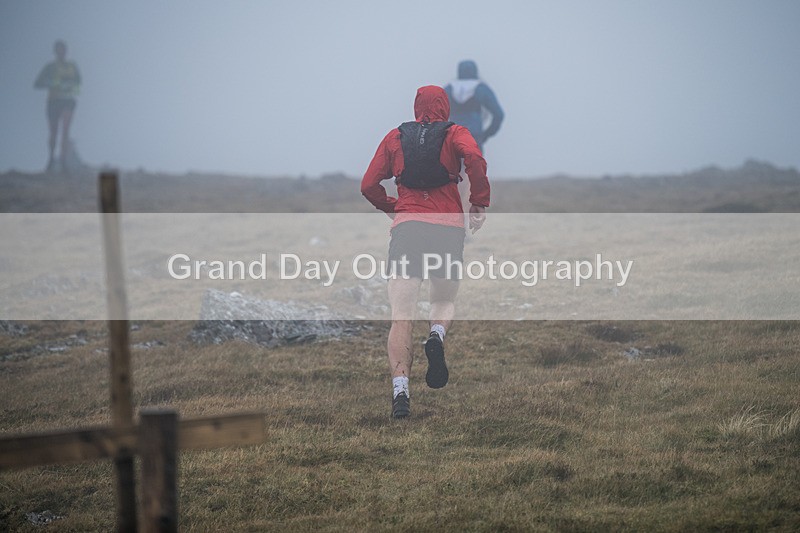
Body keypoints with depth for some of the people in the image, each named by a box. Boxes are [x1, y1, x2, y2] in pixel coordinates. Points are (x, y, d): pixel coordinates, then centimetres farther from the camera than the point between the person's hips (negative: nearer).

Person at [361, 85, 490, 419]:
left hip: (406, 227, 1)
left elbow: (369, 185, 11)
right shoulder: (455, 134, 8)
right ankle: (437, 335, -14)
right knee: (445, 301, 20)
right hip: (448, 227, 0)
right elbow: (475, 159, -14)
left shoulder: (395, 137, 14)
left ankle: (400, 390, -20)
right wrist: (479, 204, -4)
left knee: (401, 318, -3)